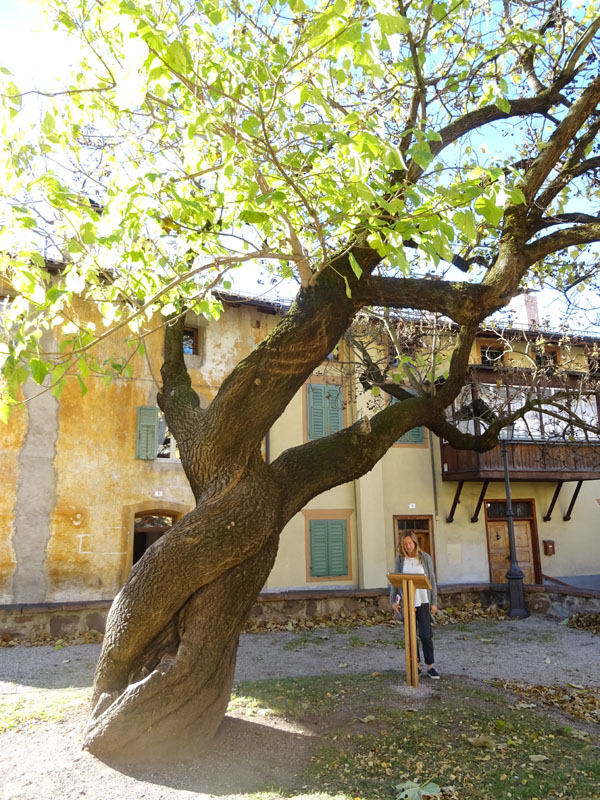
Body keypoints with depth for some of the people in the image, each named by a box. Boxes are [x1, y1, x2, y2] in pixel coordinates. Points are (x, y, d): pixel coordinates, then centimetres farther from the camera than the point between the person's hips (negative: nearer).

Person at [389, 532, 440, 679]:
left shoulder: (425, 558, -1)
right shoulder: (399, 559, 1)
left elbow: (432, 580, 2)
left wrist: (434, 602, -1)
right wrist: (392, 600, -1)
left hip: (423, 601, -1)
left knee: (426, 634, -2)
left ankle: (430, 666, 11)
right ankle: (417, 665, 18)